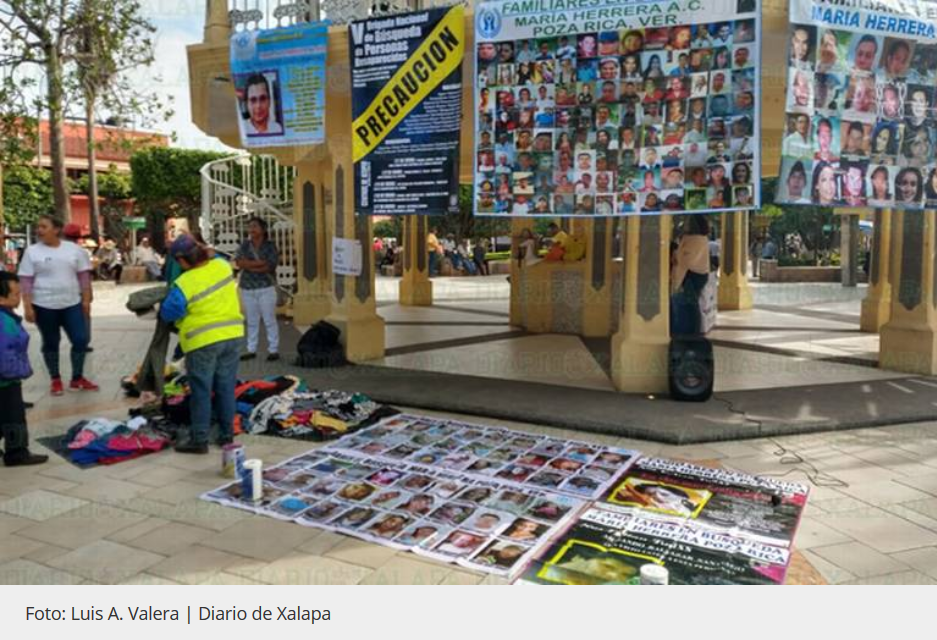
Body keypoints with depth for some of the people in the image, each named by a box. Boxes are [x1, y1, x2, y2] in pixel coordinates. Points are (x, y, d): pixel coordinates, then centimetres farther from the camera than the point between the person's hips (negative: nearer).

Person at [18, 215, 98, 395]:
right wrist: (27, 306, -9)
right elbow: (26, 281, -3)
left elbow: (84, 276, 6)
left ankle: (77, 378, 15)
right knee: (50, 343, 7)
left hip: (72, 303, 2)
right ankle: (55, 380, 20)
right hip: (44, 305, -1)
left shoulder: (74, 249, 3)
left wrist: (86, 300, 1)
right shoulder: (32, 251, -1)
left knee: (81, 340, 0)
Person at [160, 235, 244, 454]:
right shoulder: (222, 266, -2)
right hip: (232, 336, 5)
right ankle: (227, 434, 20)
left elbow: (168, 313, -7)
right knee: (226, 388, 12)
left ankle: (199, 440, 11)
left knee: (201, 392, 4)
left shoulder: (184, 284, -17)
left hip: (203, 342, -5)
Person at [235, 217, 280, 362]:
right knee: (251, 321, 10)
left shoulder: (270, 246, -1)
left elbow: (270, 266, -14)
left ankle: (273, 350, 4)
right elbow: (239, 262, -6)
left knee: (269, 320, -2)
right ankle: (251, 349, 17)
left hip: (266, 288, -4)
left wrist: (248, 265, -10)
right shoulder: (245, 245, 8)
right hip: (247, 288, 4)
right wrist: (260, 263, -13)